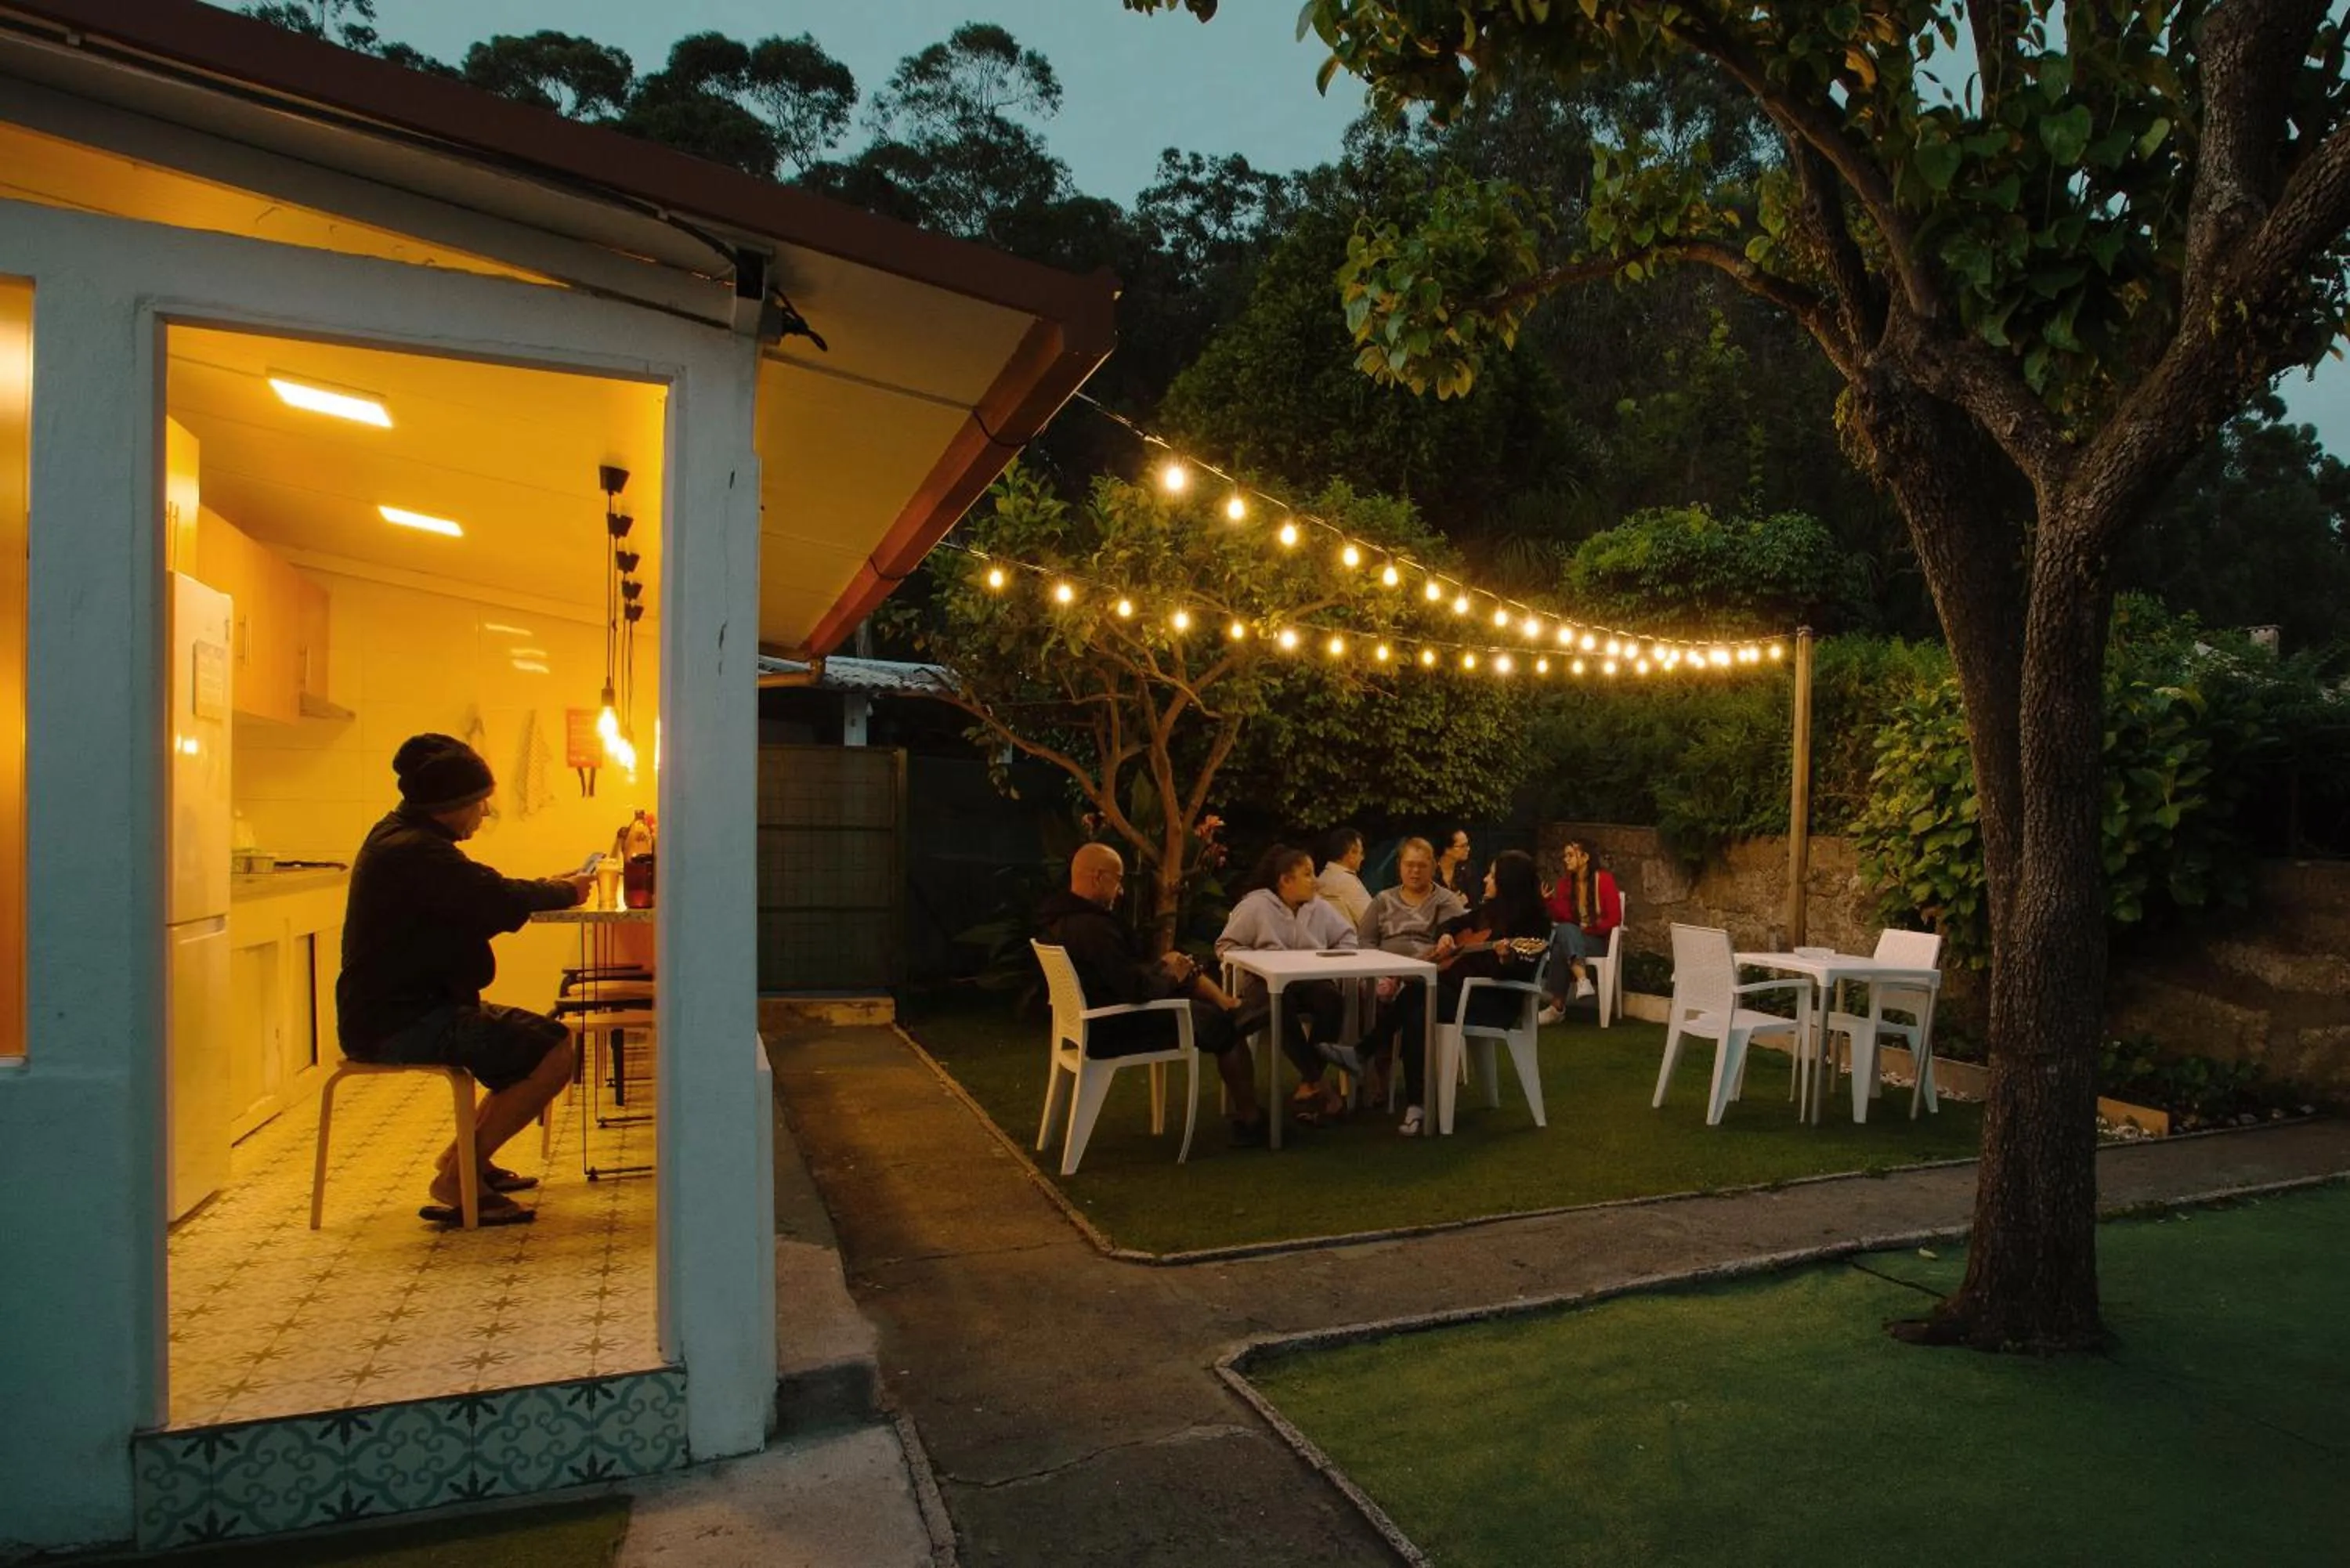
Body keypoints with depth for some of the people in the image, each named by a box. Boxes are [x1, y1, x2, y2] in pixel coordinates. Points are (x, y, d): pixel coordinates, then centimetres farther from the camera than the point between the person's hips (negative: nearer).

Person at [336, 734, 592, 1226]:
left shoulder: (400, 837, 14)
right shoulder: (416, 853, -21)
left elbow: (480, 895, 18)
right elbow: (501, 902, -25)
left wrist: (550, 887, 8)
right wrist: (566, 892, -7)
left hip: (398, 1012, 11)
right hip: (401, 1024, -11)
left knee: (539, 1037, 16)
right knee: (554, 1050, -18)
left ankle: (467, 1158, 22)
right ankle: (455, 1180, -7)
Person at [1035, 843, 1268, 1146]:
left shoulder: (1063, 914, 0)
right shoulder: (1092, 927, -33)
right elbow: (1139, 988, -32)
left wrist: (1161, 965, 2)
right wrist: (1170, 975, -11)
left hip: (1096, 1018, 10)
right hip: (1116, 1029, -10)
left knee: (1182, 965, 17)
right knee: (1223, 1025, 5)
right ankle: (1249, 1120, 18)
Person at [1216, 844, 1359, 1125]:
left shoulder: (1319, 906, 11)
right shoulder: (1256, 905, -2)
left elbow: (1347, 937, 17)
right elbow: (1225, 946, -3)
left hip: (1313, 981, 4)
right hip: (1268, 983, -4)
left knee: (1334, 999, -32)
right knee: (1284, 1004, -41)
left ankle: (1307, 1086, -24)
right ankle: (1316, 1084, -31)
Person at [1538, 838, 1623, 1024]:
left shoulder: (1603, 879, -5)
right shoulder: (1565, 881, 8)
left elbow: (1615, 918, -9)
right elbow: (1563, 916, -3)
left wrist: (1589, 929, -15)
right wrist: (1549, 900, -18)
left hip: (1597, 940, -4)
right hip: (1571, 939, 4)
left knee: (1561, 948, -33)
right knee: (1564, 930, -33)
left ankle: (1558, 1007, -35)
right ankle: (1583, 980, -47)